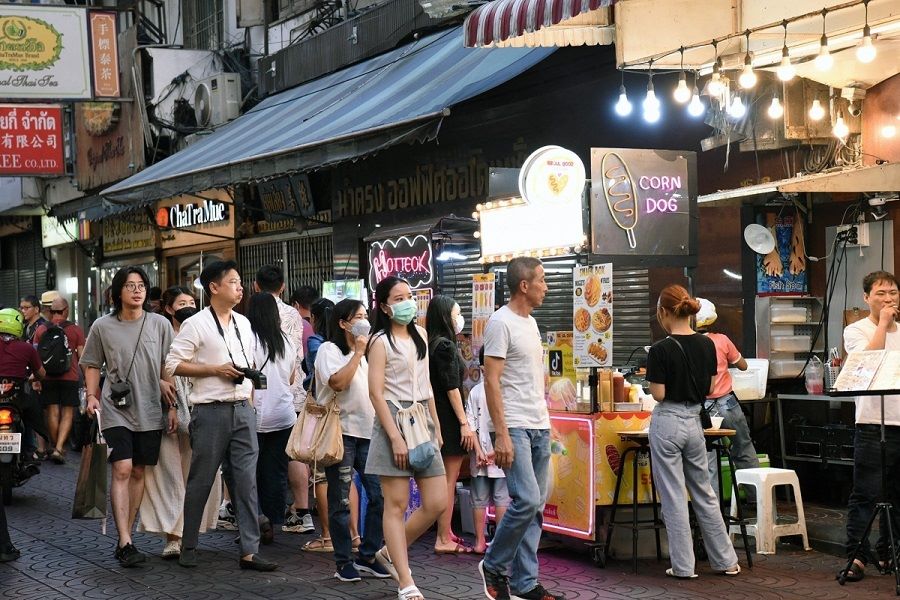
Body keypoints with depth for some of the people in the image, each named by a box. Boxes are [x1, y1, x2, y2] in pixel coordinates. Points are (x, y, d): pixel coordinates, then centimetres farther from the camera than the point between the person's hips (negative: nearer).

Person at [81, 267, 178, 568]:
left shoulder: (160, 324, 3)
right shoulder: (102, 327, 1)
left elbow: (168, 369, 7)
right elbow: (91, 365, 11)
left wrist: (172, 407, 5)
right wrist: (92, 396, -3)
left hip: (150, 411, 2)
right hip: (116, 410, -2)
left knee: (138, 472, 7)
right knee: (122, 469, -13)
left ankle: (125, 538, 17)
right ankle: (125, 542, -16)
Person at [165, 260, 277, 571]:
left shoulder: (244, 324, 13)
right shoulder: (196, 324, -7)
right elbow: (173, 364, -10)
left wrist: (249, 393, 12)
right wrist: (216, 370, -15)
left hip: (243, 410, 5)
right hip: (211, 412, -5)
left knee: (246, 482, 1)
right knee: (200, 482, 3)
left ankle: (249, 551, 2)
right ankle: (188, 546, 16)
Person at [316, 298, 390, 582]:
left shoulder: (359, 353, 20)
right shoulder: (329, 350, -4)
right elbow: (338, 382, -21)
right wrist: (358, 353, -14)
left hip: (367, 431, 7)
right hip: (341, 431, -7)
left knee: (379, 495, -1)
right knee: (341, 501, -2)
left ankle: (368, 556, 8)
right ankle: (343, 562, 4)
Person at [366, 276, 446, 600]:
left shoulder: (420, 335, 14)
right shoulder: (381, 342, -6)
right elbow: (376, 393, -11)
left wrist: (436, 425, 14)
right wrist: (396, 438, -17)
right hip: (394, 419, -7)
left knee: (437, 504, 2)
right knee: (396, 505, -4)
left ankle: (391, 552, 23)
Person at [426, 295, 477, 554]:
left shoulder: (436, 345, 14)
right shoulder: (446, 345, -14)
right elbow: (452, 387, -18)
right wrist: (464, 423, -19)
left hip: (440, 417, 9)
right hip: (449, 418, -9)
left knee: (449, 478, 15)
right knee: (449, 478, -6)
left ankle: (446, 534, 20)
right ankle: (444, 539, -5)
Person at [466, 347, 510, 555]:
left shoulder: (475, 392, 0)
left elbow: (470, 424, -4)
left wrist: (479, 451, -4)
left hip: (480, 455, 2)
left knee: (479, 499, 8)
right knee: (502, 498, 5)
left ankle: (480, 542, 11)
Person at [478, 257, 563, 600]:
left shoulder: (531, 322, 16)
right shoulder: (501, 323, -11)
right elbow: (491, 381, -16)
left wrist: (545, 422, 17)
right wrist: (501, 435, -21)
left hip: (539, 427, 9)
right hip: (515, 427, -9)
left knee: (536, 505, 6)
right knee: (526, 500, -15)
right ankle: (493, 566, 4)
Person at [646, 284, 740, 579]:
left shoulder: (661, 350, -15)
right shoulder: (707, 345, 2)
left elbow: (659, 394, -14)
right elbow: (709, 387, 9)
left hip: (668, 423, -6)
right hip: (694, 421, 6)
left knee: (674, 498, 2)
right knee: (704, 493, 17)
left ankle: (683, 566, 6)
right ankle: (726, 560, 21)